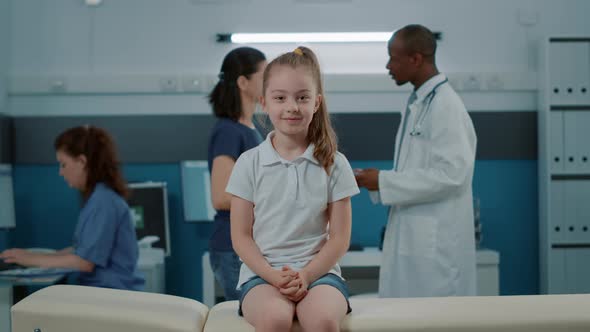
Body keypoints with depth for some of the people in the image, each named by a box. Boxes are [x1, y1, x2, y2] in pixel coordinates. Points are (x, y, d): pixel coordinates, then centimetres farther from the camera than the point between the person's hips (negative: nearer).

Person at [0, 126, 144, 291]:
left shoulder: (103, 200, -15)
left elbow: (86, 261, -17)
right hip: (106, 292, 8)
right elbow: (83, 249, 17)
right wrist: (34, 256, 12)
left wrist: (34, 259, -9)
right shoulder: (100, 196, 13)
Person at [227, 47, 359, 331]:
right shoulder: (249, 163, 4)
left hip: (318, 271, 1)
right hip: (262, 273, 0)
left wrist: (305, 275, -13)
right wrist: (274, 276, -13)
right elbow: (241, 237, 3)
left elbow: (339, 238, 3)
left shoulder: (334, 164, 5)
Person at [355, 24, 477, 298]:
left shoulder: (446, 106, -14)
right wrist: (376, 181, 5)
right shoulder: (417, 103, 15)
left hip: (435, 243, -9)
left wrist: (384, 182, -17)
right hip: (411, 237, 9)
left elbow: (451, 174, -22)